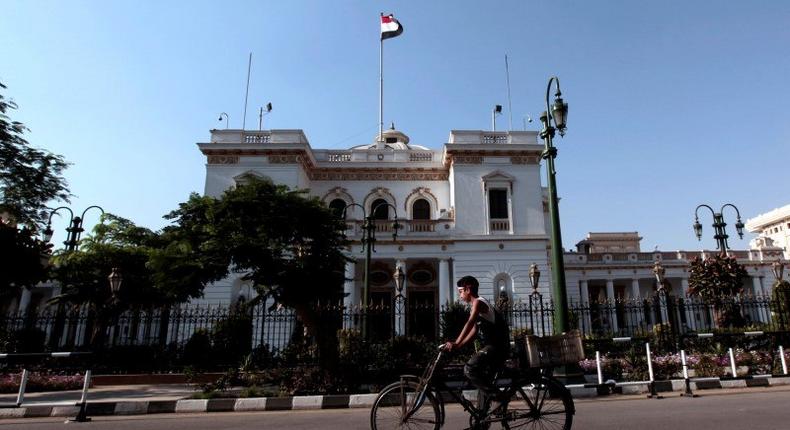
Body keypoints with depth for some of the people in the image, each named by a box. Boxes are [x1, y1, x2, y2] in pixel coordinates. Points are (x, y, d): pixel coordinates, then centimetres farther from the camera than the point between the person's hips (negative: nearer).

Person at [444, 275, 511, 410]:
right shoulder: (478, 305, 21)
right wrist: (457, 346, 12)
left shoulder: (478, 303, -9)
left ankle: (497, 397, -13)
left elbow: (469, 324, -25)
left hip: (496, 346, -10)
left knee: (469, 369, -21)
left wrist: (455, 343, -33)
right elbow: (473, 332, 20)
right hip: (495, 347, 10)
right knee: (484, 380, 14)